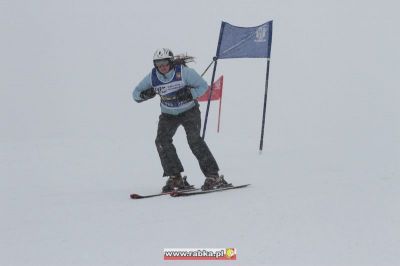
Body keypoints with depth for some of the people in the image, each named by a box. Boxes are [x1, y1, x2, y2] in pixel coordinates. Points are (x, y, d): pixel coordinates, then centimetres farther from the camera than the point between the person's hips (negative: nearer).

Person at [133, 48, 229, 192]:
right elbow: (136, 94, -2)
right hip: (168, 114, 4)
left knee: (194, 140, -21)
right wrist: (145, 94, -25)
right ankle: (175, 178, -7)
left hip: (189, 111, -4)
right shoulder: (152, 77, -12)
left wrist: (189, 94, -30)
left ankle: (213, 176, -17)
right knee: (162, 141, -15)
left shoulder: (183, 72, -22)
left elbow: (203, 86, -12)